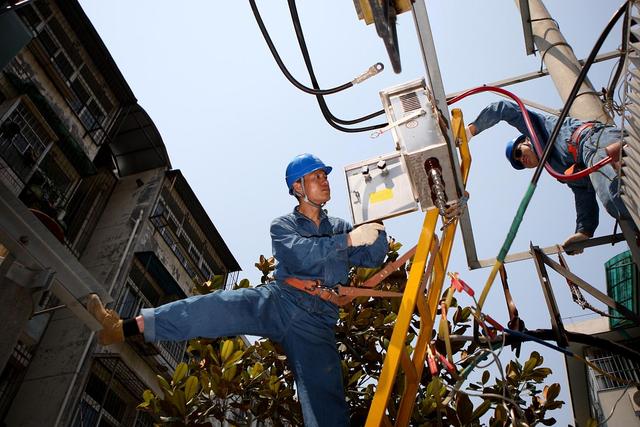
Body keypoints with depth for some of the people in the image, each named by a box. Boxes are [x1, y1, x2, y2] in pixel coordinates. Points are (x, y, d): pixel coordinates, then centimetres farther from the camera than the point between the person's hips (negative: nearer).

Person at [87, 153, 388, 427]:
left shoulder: (340, 227, 22)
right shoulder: (282, 226, 13)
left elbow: (372, 258, 13)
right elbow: (300, 254, -9)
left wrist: (378, 224, -3)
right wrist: (347, 240, -15)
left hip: (317, 321, 1)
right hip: (277, 302, 0)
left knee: (325, 402, -15)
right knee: (217, 306, -24)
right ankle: (126, 328, -23)